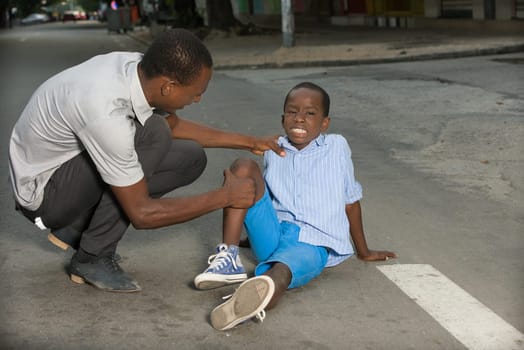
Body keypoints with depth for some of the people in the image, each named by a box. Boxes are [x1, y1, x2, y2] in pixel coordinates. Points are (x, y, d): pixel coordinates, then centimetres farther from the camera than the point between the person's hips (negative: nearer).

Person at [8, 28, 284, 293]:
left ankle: (76, 227, 8)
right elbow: (141, 213, -28)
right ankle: (93, 258, -13)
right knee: (152, 133, -27)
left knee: (191, 158, 0)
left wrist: (248, 142, 7)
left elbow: (174, 125, 11)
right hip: (42, 192, -8)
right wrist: (226, 196, -21)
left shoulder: (142, 68, -13)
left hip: (75, 159, 8)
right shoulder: (106, 114, -37)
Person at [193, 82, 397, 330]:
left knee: (281, 270, -40)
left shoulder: (337, 147, 11)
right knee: (243, 167, -15)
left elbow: (351, 201, 18)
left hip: (312, 243, -4)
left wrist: (363, 252, 26)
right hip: (273, 234, 4)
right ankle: (229, 257, -24)